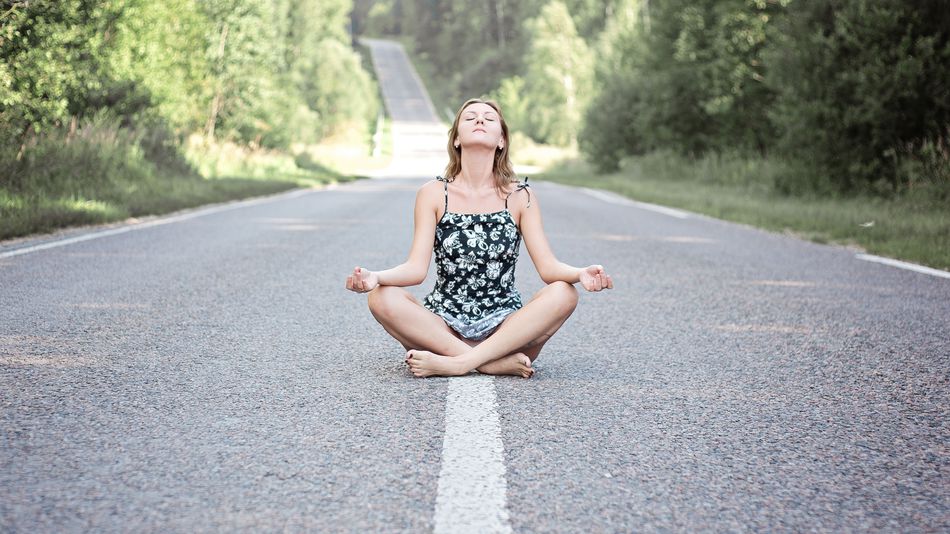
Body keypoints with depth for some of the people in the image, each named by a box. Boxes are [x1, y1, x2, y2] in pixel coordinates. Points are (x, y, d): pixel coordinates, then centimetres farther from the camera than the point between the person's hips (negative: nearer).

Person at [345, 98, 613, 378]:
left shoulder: (520, 197, 3)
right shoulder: (433, 194, 2)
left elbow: (548, 266, -6)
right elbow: (417, 268, -7)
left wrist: (580, 274, -29)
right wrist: (375, 277, -28)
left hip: (505, 329, 0)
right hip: (442, 327, 0)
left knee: (563, 294, -27)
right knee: (382, 298, -27)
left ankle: (457, 363, -29)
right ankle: (498, 364, -29)